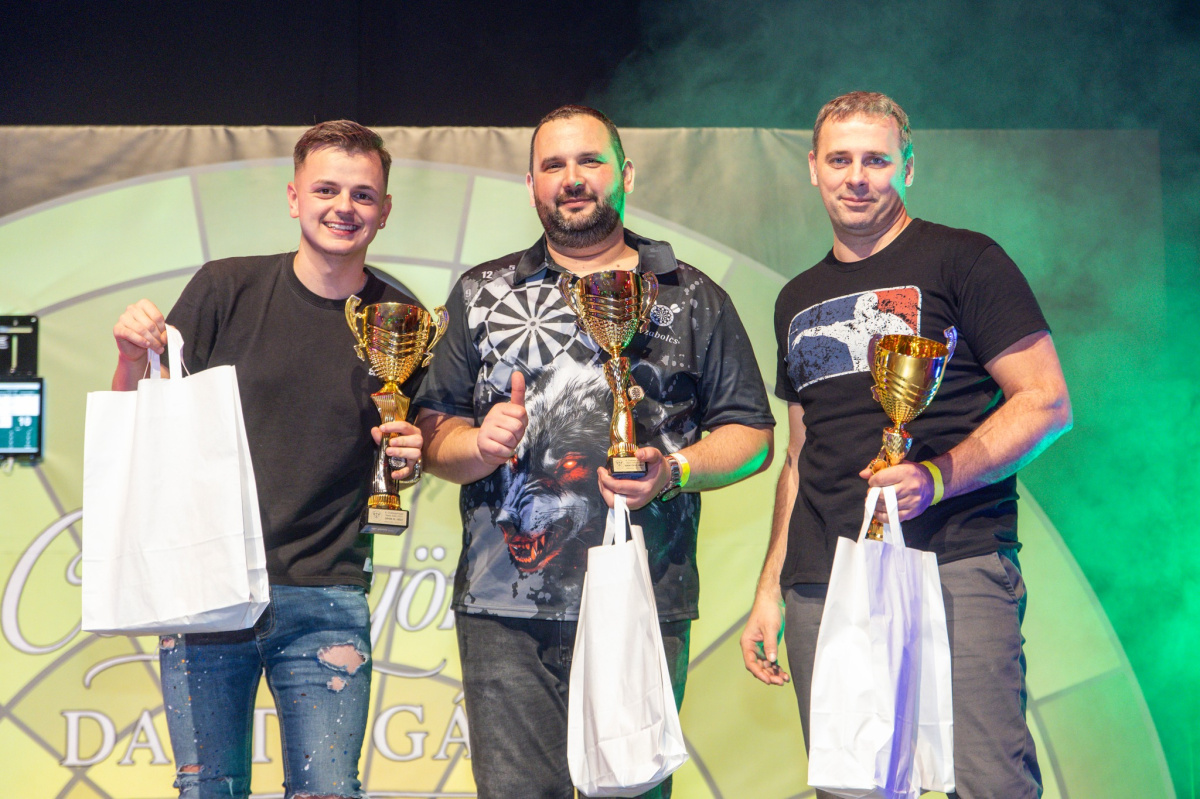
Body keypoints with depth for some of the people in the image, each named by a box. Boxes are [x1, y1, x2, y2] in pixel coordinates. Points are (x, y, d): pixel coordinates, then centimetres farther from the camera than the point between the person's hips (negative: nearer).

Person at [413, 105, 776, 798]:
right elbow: (433, 434, 12)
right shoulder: (482, 296, 15)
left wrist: (674, 470, -9)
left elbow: (751, 433, 9)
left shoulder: (694, 300, 11)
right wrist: (480, 443, -9)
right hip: (505, 611, 1)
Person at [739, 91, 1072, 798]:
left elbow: (1047, 403, -3)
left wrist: (936, 477, -18)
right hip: (821, 587, 5)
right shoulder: (799, 300, 21)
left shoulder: (964, 261, 3)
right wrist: (770, 589, 19)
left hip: (954, 565, -5)